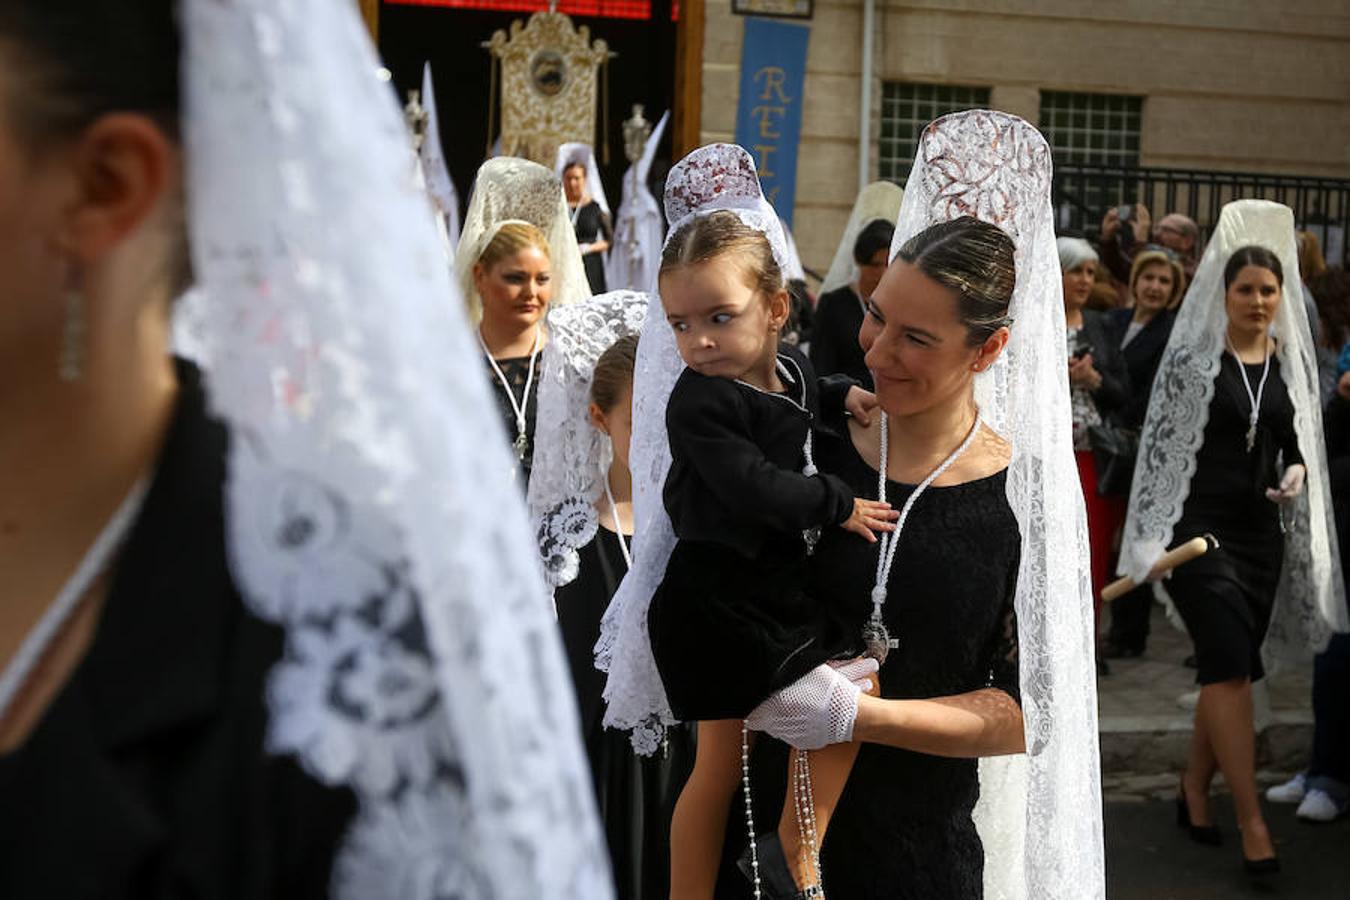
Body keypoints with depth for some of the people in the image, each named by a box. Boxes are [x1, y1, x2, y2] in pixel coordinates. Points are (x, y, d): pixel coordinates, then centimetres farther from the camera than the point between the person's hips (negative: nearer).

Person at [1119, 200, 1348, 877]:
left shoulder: (1291, 360, 8)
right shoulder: (1192, 355, -5)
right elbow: (1160, 445, -6)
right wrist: (1150, 538, -11)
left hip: (1263, 533, 5)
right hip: (1200, 527, -5)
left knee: (1230, 670, 9)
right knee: (1231, 667, -10)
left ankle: (1194, 791, 25)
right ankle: (1251, 821, -6)